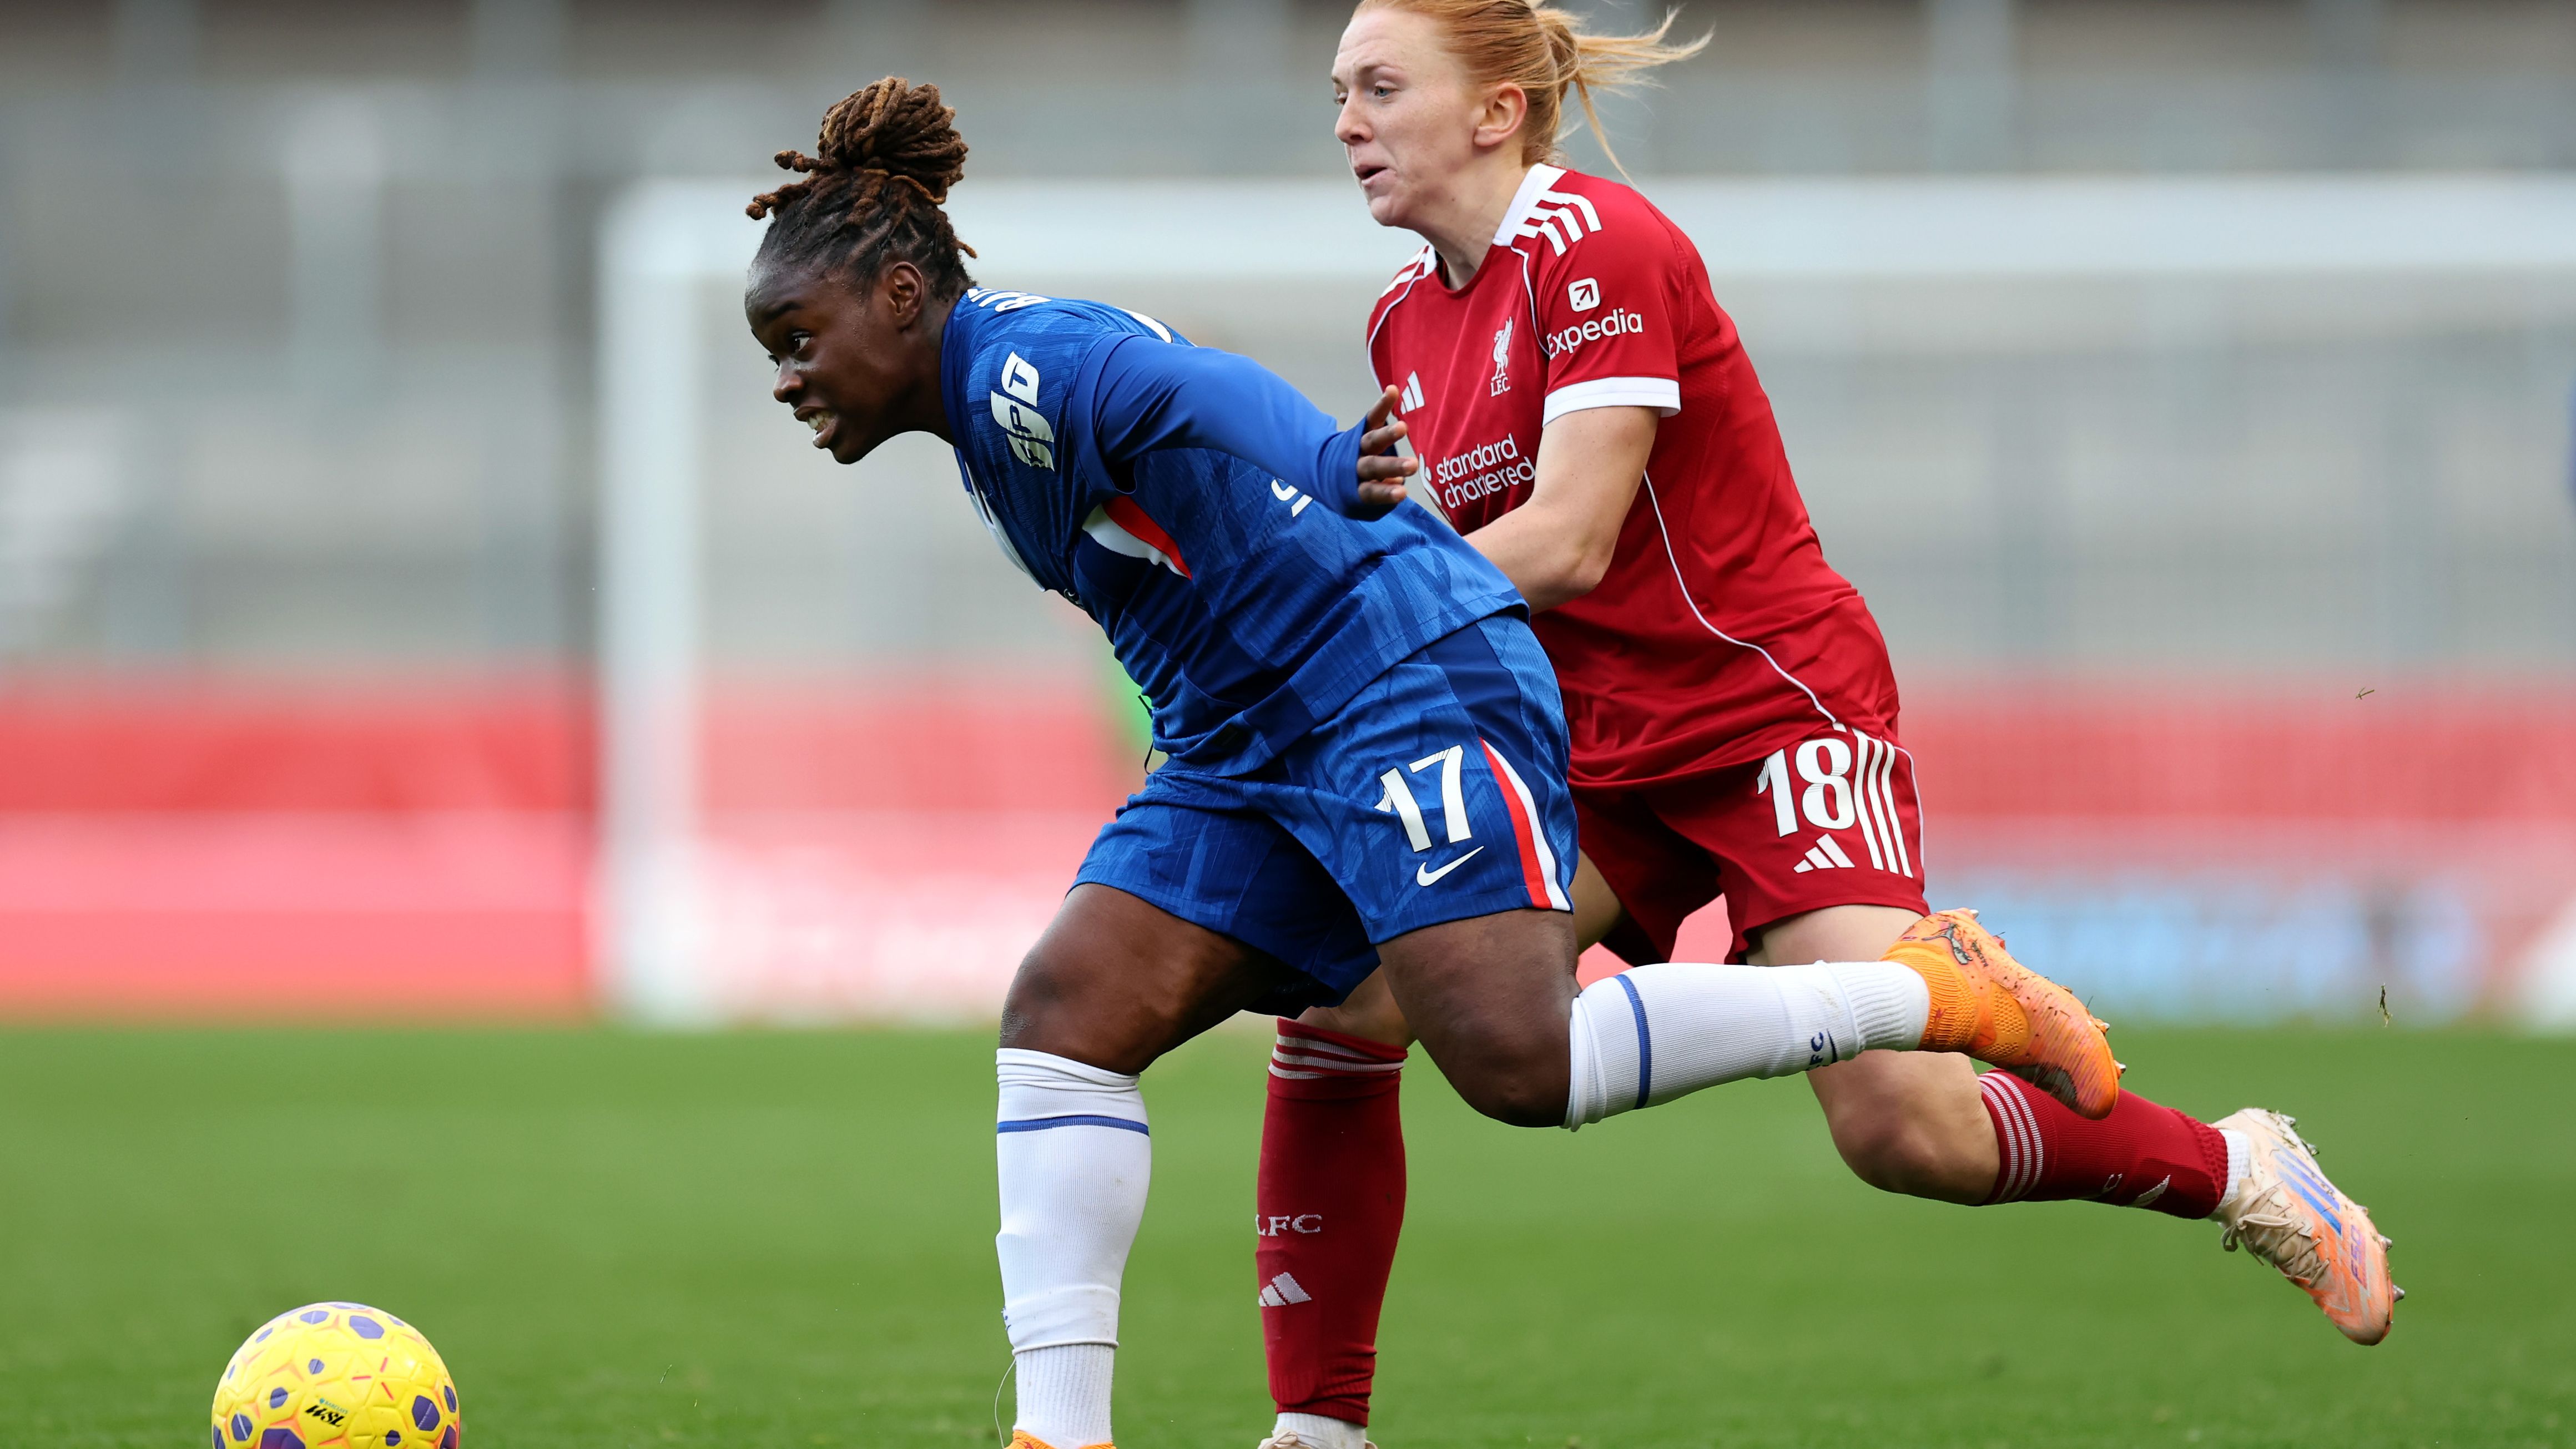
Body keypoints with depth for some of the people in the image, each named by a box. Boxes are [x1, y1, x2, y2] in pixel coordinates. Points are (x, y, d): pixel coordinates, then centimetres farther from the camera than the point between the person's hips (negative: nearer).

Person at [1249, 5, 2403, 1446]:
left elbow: (1564, 542, -23)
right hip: (1594, 752, 8)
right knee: (1337, 1005, -11)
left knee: (1904, 1127, -19)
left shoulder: (1596, 243, -16)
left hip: (1772, 715, -8)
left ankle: (2241, 1168, 7)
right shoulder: (1405, 321, 10)